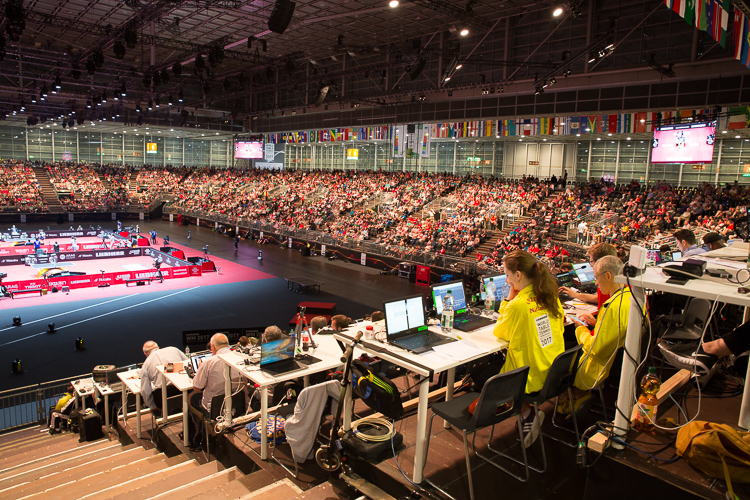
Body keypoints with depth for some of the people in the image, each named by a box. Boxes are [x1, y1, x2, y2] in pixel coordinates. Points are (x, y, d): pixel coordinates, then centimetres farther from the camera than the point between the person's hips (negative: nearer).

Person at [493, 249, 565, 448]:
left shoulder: (518, 305, -25)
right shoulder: (551, 297, -3)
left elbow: (499, 333, -7)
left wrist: (509, 297, -7)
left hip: (530, 379, -7)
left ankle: (527, 413, 9)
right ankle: (528, 413, 18)